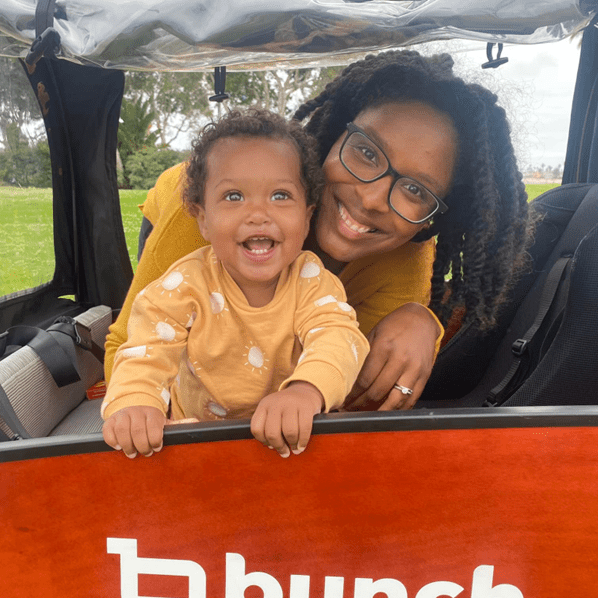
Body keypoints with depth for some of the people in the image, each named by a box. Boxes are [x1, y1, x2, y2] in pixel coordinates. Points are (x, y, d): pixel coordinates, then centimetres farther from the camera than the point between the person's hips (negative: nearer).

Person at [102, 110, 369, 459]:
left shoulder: (310, 277, -16)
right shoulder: (186, 284, -16)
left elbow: (339, 335, -30)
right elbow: (148, 352, -20)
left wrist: (306, 391, -52)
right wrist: (133, 403, -43)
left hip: (293, 435, 4)